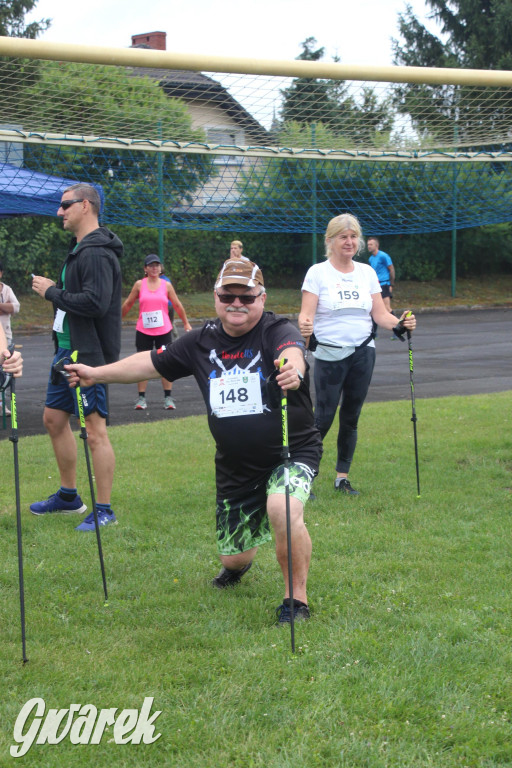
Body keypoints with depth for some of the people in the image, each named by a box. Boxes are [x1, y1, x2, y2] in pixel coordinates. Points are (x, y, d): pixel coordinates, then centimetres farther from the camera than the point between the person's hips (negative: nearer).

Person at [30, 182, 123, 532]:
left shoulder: (97, 253, -17)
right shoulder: (79, 248, 15)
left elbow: (96, 302, -28)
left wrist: (52, 292, -18)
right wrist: (54, 290, 4)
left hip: (89, 354, -11)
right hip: (68, 349, 11)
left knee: (95, 430, -7)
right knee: (54, 418, 18)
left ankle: (104, 510, 0)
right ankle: (68, 495, 32)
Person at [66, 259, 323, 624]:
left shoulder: (278, 331, -15)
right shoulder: (202, 341, 2)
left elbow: (292, 351, -39)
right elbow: (153, 363, 15)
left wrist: (292, 369, -63)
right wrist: (97, 373, 14)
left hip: (292, 453, -5)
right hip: (235, 467, 5)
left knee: (283, 508, -37)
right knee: (234, 557, 11)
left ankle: (297, 597, -15)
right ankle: (240, 563, 53)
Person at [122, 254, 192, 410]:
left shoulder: (166, 285, 3)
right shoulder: (139, 284, 2)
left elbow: (177, 305, 11)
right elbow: (128, 304, 9)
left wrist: (186, 323, 15)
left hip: (164, 331, 0)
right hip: (143, 331, 0)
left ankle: (168, 397, 6)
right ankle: (141, 398, 5)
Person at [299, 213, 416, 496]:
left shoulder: (367, 272, 9)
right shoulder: (318, 272, -3)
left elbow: (380, 314, 7)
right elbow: (306, 313, -12)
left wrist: (400, 324, -12)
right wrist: (305, 327, -34)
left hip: (363, 353, 4)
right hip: (329, 355, -4)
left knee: (351, 417, 8)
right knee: (324, 417, -7)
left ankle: (342, 476, 19)